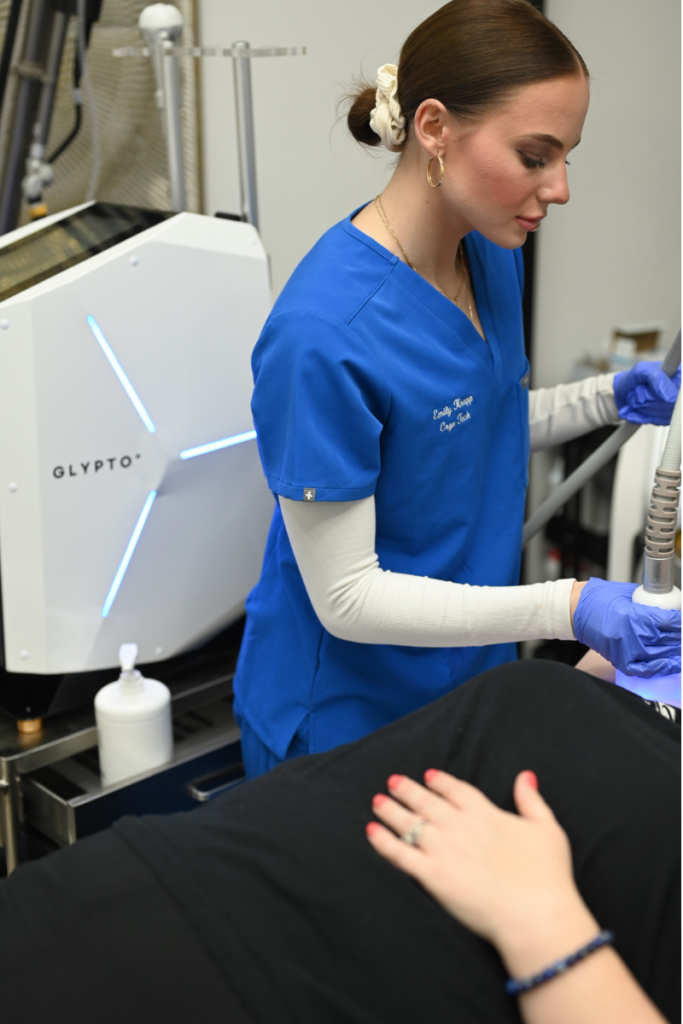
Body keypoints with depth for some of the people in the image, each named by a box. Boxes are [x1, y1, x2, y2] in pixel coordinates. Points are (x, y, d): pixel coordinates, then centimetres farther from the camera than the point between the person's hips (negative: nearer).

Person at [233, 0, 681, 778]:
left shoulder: (494, 257, -4)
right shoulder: (322, 333, -29)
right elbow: (345, 596, -24)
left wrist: (604, 399, -5)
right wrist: (567, 609, -31)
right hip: (344, 715, -7)